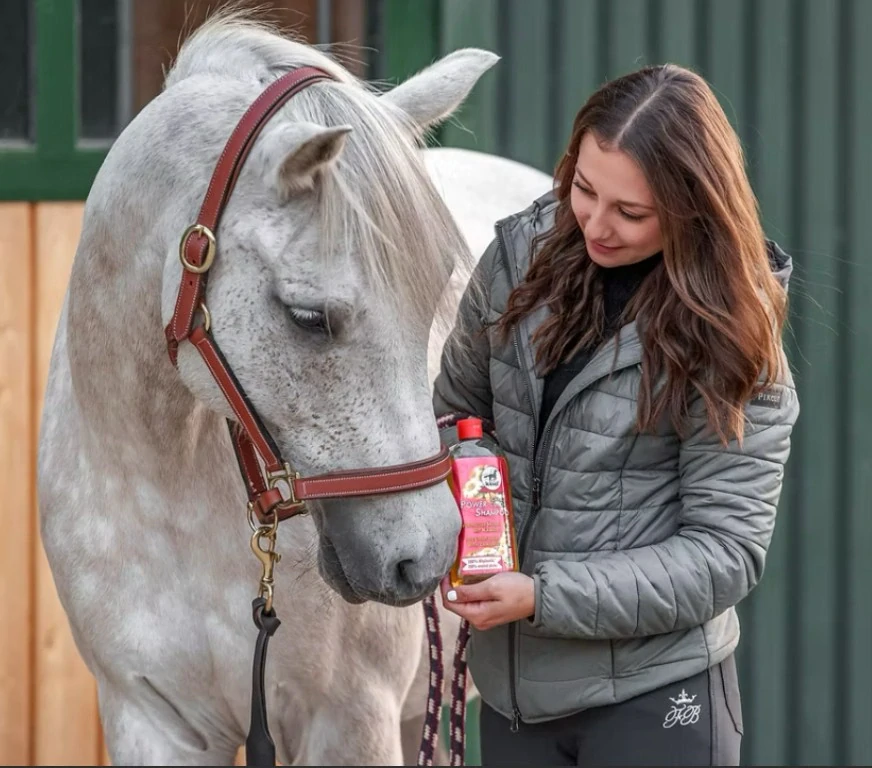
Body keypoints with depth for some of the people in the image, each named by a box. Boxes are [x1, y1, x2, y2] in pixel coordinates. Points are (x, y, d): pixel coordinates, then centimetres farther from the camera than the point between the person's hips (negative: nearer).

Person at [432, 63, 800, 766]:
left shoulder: (732, 341, -12)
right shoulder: (521, 256, -2)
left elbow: (724, 551, -14)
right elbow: (459, 406, 13)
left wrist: (544, 595, -22)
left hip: (654, 696, -4)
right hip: (512, 680, 4)